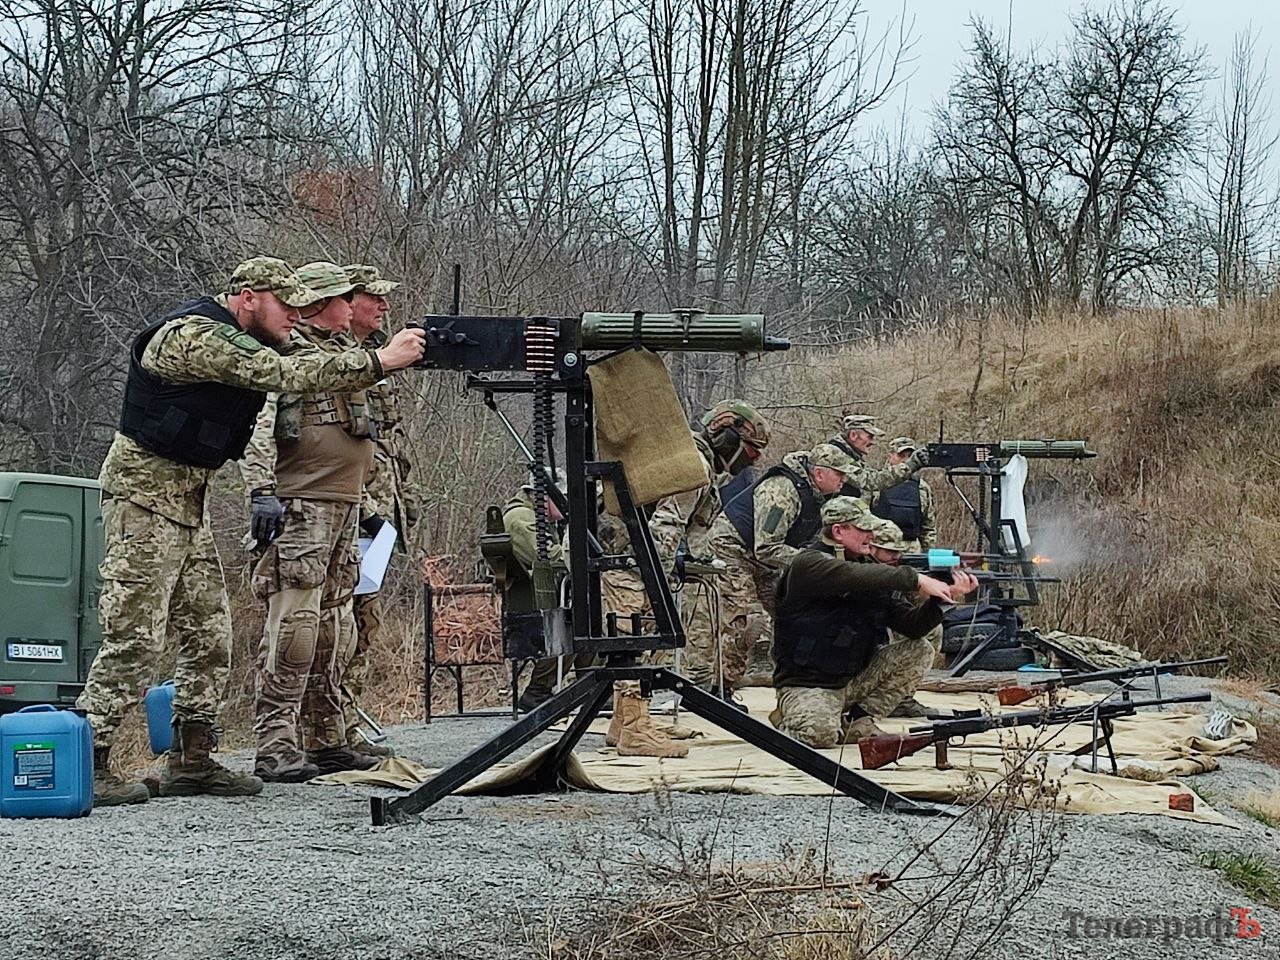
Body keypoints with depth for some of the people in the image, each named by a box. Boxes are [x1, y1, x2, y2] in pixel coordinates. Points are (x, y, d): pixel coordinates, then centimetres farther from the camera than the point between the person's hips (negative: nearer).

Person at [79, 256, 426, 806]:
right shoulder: (197, 336, -20)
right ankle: (85, 764, -9)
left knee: (209, 636, 9)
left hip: (188, 500, 10)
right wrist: (381, 361, -26)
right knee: (134, 637, -12)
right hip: (145, 494, -10)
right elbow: (287, 376, -26)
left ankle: (191, 761, 14)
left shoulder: (240, 345, 13)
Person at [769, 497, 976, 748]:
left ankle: (858, 722, -2)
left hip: (855, 679, 7)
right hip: (807, 686, -7)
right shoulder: (809, 564, -13)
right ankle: (787, 720, 3)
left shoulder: (872, 571, 8)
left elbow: (912, 624, 3)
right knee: (820, 733, -34)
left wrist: (945, 596, -13)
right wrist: (916, 580, -32)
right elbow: (854, 577, -33)